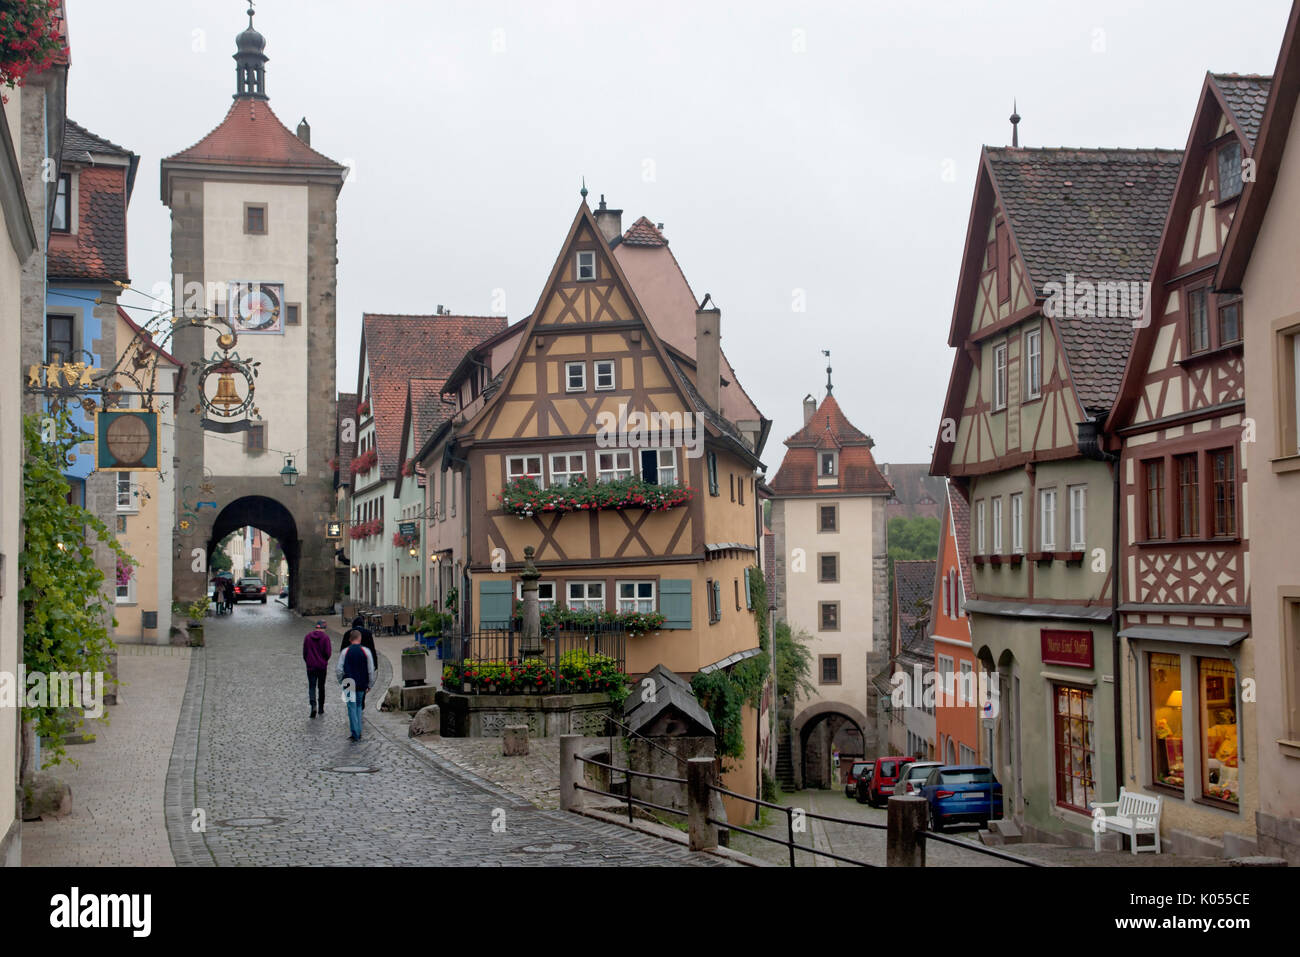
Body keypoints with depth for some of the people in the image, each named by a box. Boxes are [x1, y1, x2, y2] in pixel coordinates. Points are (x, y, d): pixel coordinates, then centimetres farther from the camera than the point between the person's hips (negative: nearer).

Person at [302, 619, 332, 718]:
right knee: (321, 687, 13)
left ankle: (313, 705, -23)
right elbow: (327, 653, -14)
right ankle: (321, 708, 19)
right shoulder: (325, 637, -9)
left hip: (311, 666, 1)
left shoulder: (307, 636, 0)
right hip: (322, 666, -1)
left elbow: (304, 652, 3)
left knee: (312, 686, 2)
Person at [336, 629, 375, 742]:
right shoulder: (366, 651, -3)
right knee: (359, 706, 16)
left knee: (352, 708, 2)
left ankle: (355, 734, -3)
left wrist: (341, 682, 13)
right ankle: (358, 733, 14)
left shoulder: (345, 651, -3)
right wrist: (369, 685, 10)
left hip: (349, 685, -1)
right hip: (362, 685, 1)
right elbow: (371, 670, -1)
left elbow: (339, 670, -3)